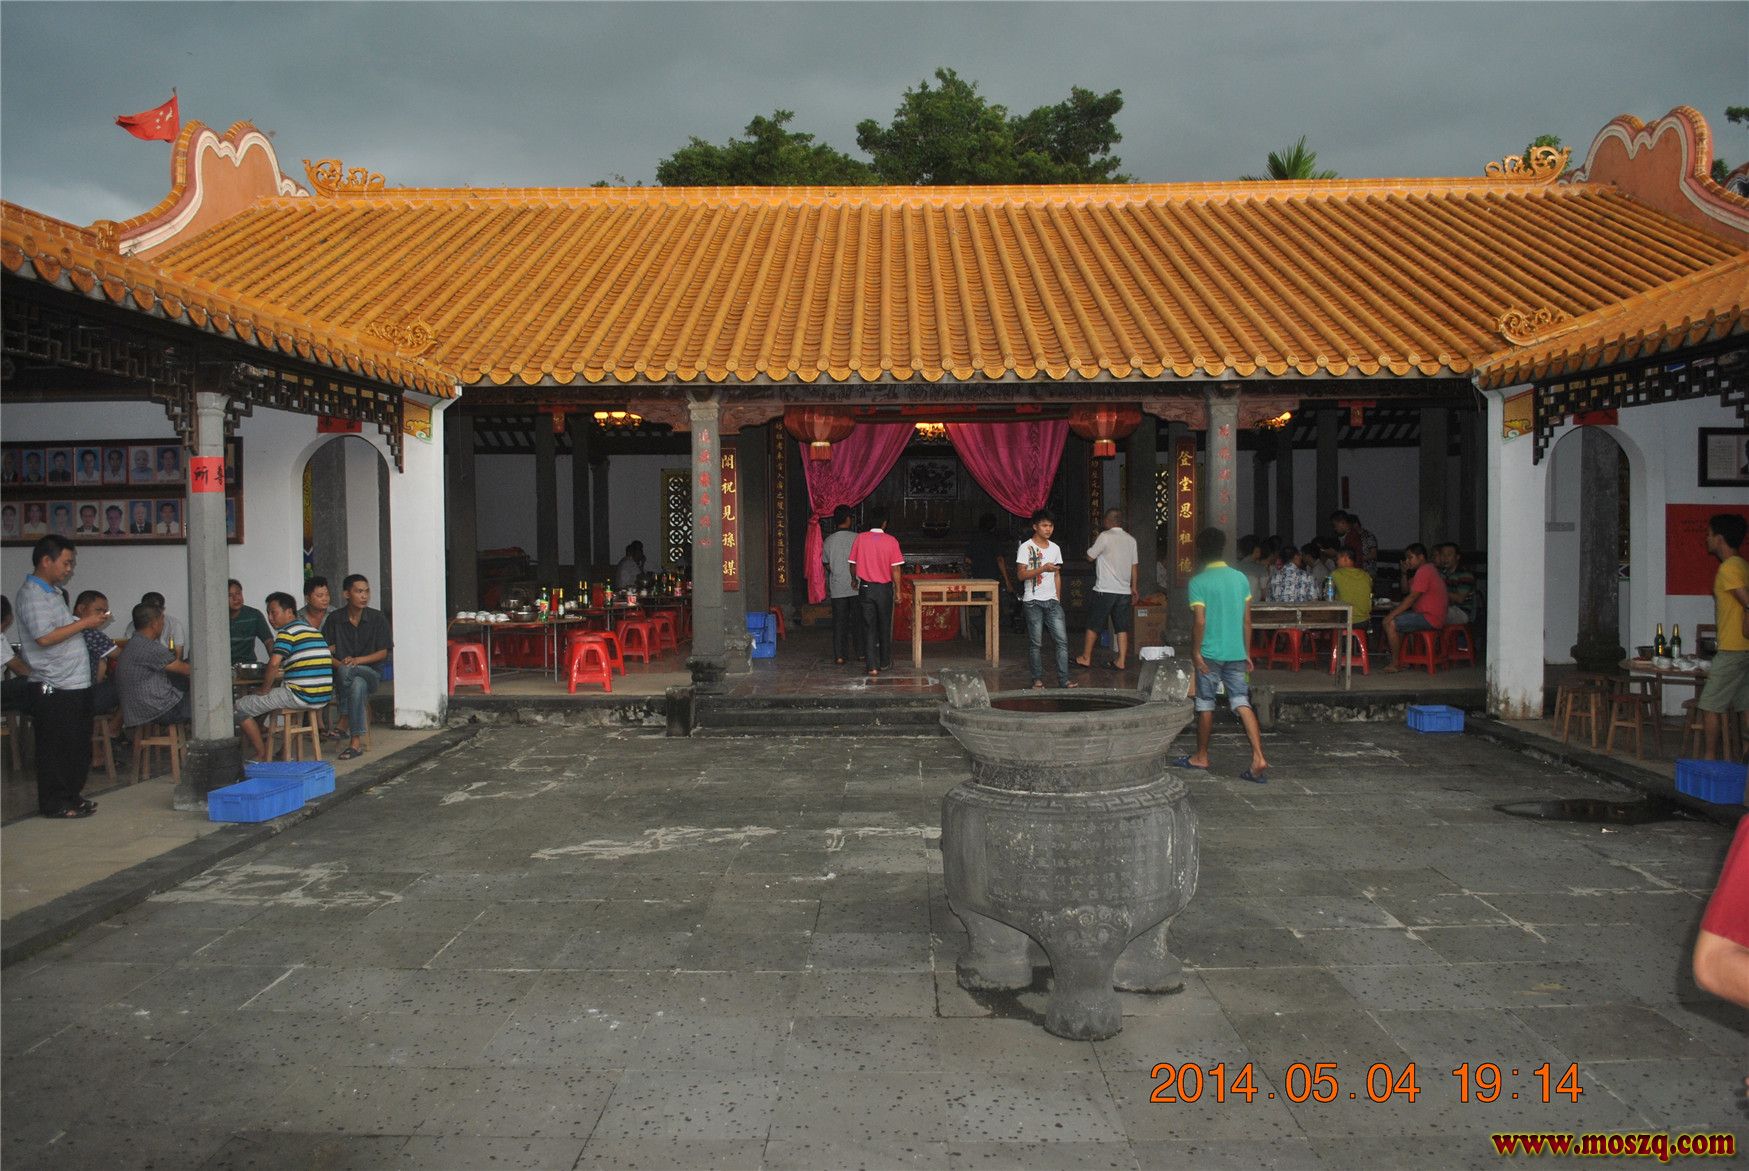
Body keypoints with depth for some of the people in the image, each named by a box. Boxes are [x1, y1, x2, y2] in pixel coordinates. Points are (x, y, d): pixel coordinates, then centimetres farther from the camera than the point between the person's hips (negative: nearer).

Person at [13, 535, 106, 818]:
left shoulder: (52, 592, 18)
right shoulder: (31, 595, -13)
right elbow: (44, 637, -23)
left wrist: (90, 623, 13)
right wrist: (84, 623, -17)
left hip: (76, 683, 10)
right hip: (55, 687, -10)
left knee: (78, 745, 15)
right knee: (56, 748, -2)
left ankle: (71, 796, 25)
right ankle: (55, 803, 6)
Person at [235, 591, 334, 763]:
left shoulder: (287, 631, -8)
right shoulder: (313, 630, 18)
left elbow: (274, 663, -21)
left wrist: (264, 689, -6)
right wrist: (280, 675, 22)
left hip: (302, 696, -8)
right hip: (324, 697, 9)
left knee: (240, 708, 4)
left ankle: (261, 755, 8)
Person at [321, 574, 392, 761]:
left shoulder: (377, 618, 2)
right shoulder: (335, 619, 5)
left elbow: (382, 653, -1)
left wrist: (357, 660, -17)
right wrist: (339, 663, -19)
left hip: (371, 673, -1)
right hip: (341, 674, 1)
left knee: (346, 671, -36)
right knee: (358, 685, -37)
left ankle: (345, 722, -25)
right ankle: (357, 742, -35)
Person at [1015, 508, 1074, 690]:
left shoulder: (1054, 548, 12)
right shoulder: (1026, 547, -4)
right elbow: (1021, 575, -10)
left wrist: (1058, 597, 13)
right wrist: (1043, 568, -21)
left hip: (1052, 601, 5)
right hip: (1033, 601, -4)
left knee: (1062, 640, -4)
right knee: (1036, 643, -1)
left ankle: (1064, 679, -3)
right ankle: (1038, 679, 9)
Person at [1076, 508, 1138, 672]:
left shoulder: (1105, 537, -11)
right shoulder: (1131, 540, 7)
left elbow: (1090, 557, -3)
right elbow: (1134, 566, 12)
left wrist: (1094, 543, 14)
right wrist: (1134, 587, 19)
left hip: (1105, 590, -5)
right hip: (1124, 590, 5)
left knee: (1093, 625, 5)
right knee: (1122, 627, 7)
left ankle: (1086, 658, 11)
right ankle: (1121, 661, 5)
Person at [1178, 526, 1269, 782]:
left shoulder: (1198, 582, -10)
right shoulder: (1241, 578, 5)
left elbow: (1199, 621, -16)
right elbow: (1247, 620, 8)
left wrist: (1196, 651, -7)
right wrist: (1247, 653, 14)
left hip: (1210, 654, -4)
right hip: (1237, 653, 4)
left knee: (1205, 705, 10)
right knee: (1242, 704, 1)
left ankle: (1201, 757, 22)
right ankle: (1259, 759, -11)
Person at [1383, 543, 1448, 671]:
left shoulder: (1423, 571, -16)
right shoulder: (1428, 569, 19)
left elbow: (1411, 598, -21)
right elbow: (1406, 590, 24)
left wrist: (1392, 615, -19)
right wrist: (1404, 573, 10)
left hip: (1430, 619, -11)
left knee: (1390, 623, -18)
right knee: (1397, 620, 22)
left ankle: (1395, 664, -13)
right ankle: (1401, 659, 14)